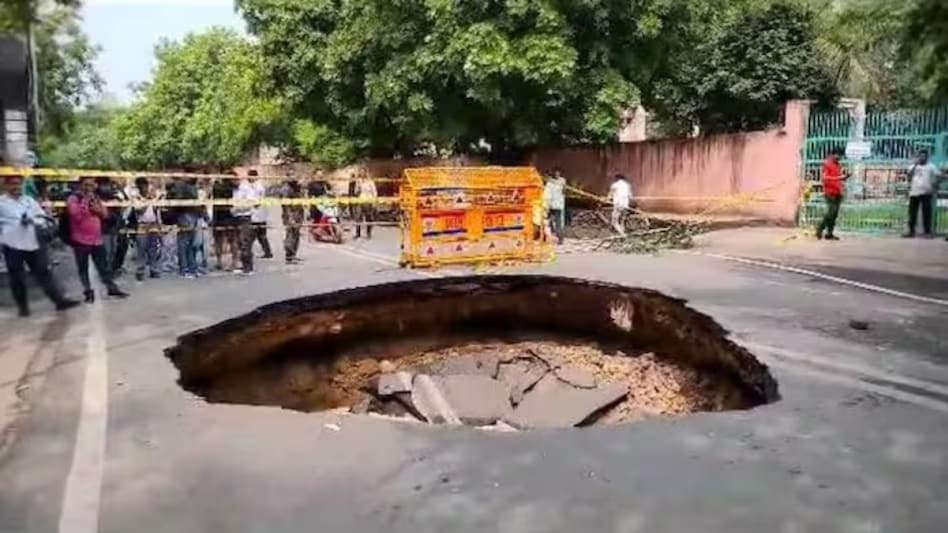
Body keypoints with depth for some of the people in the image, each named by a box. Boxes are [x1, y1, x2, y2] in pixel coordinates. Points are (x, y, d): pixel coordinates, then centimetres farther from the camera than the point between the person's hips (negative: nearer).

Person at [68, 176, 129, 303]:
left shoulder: (95, 198, 15)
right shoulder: (73, 199, -5)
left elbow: (105, 214, 13)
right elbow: (76, 214, -20)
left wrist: (97, 208, -7)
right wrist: (85, 201, -18)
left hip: (97, 239, 5)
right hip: (81, 240, -5)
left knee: (104, 266, 11)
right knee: (83, 268, 2)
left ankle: (112, 288, 18)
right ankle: (88, 292, 9)